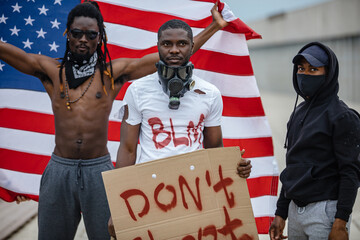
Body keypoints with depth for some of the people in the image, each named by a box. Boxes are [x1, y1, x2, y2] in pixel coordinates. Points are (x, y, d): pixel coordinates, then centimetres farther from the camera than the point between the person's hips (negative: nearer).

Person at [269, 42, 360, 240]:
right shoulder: (298, 113, 12)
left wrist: (341, 223, -18)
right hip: (295, 210, 7)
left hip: (325, 211, -7)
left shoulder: (342, 117, -10)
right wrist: (281, 212, 15)